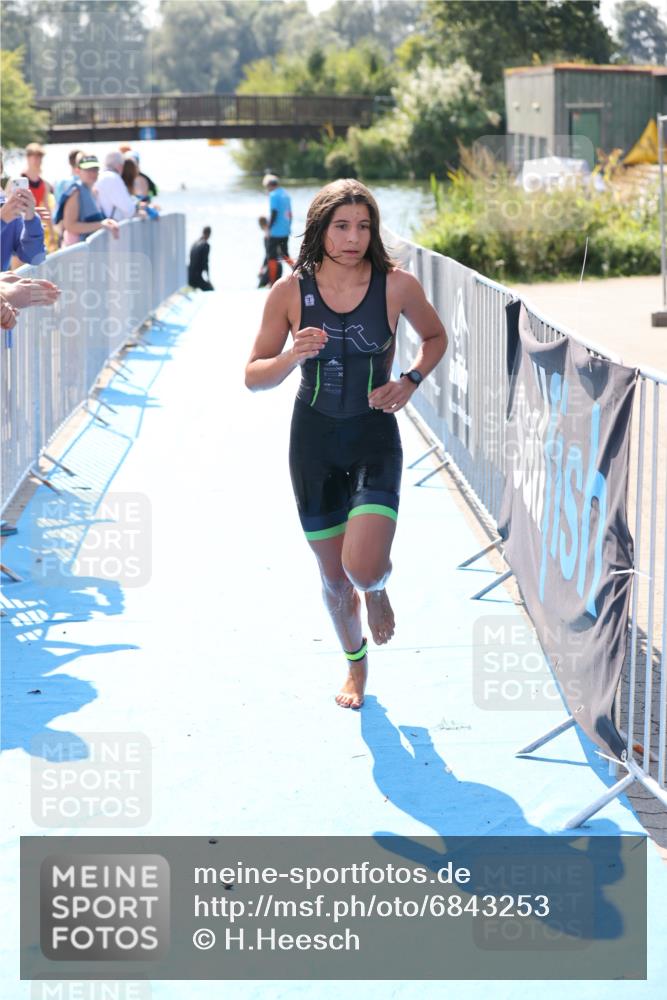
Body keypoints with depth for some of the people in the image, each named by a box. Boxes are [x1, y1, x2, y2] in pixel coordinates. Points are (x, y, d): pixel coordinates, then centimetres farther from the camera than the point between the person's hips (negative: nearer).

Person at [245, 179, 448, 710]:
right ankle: (356, 663, 40)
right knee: (334, 575, 11)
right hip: (314, 436, 2)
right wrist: (292, 356, -23)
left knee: (364, 567, -19)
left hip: (375, 435, -1)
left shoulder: (397, 286, -11)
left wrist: (410, 381, -8)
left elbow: (436, 337, 9)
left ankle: (378, 589, 21)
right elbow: (254, 376, -3)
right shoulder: (290, 292, -9)